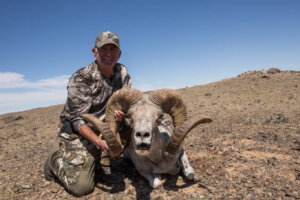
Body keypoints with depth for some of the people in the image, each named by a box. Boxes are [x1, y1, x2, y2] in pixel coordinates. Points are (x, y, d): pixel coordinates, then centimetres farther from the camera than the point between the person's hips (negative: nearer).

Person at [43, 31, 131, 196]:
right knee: (82, 187, -11)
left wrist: (122, 112, -27)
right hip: (77, 133, -5)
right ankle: (56, 158, 18)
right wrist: (99, 142, -36)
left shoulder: (122, 72, -5)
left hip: (103, 128, 6)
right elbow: (78, 120, -23)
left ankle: (104, 164, -1)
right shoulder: (81, 79, -21)